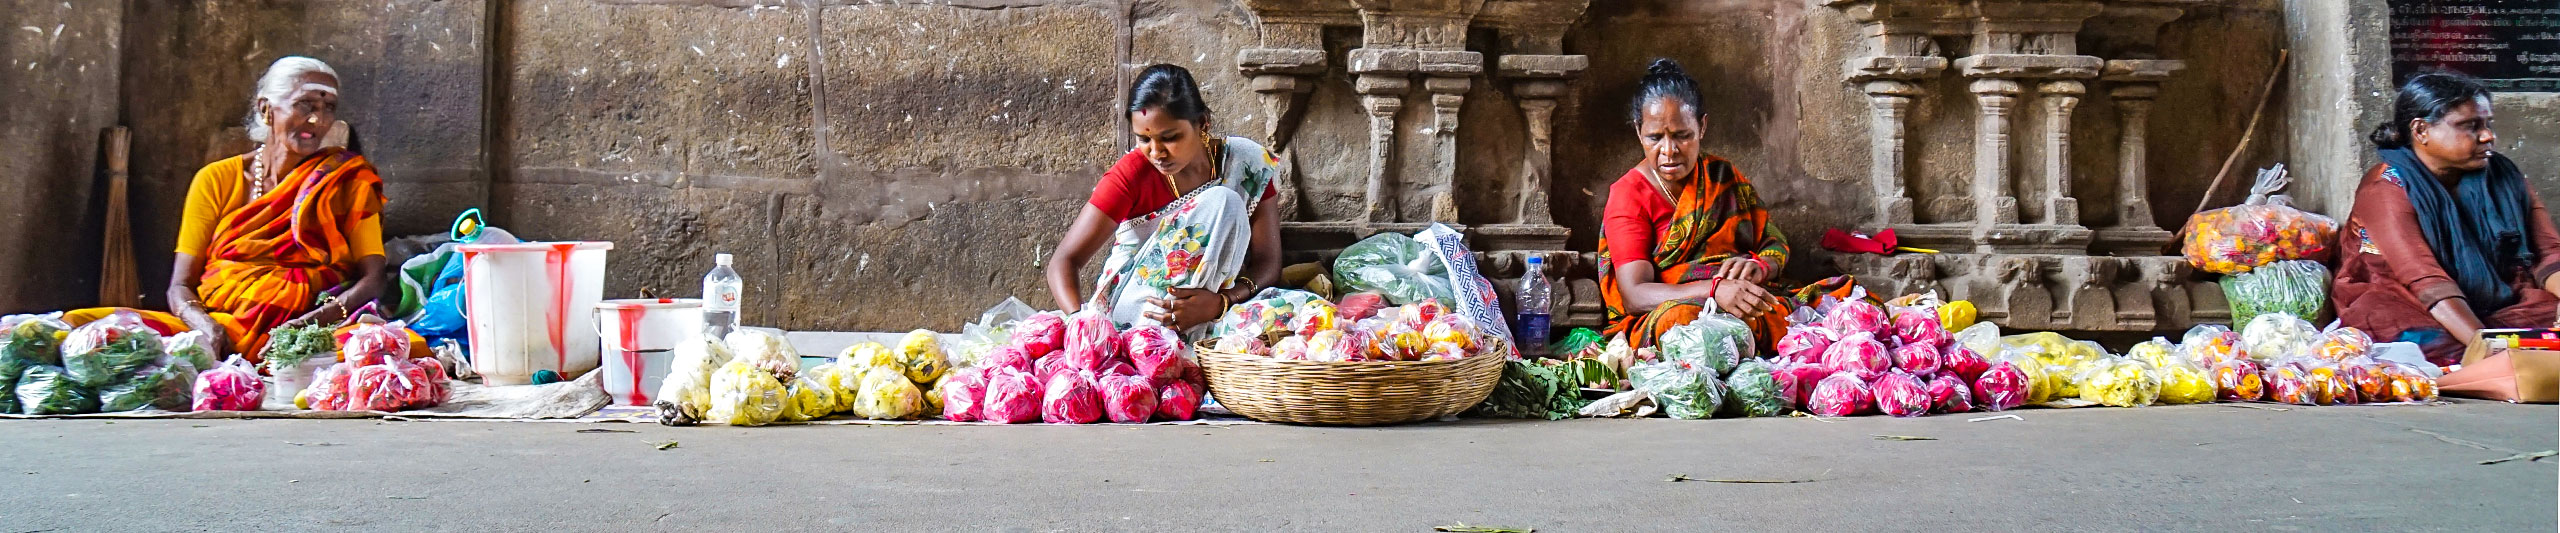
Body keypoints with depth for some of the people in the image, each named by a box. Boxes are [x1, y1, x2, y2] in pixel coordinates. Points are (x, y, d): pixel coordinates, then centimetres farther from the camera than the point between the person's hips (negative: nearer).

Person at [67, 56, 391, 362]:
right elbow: (180, 286, 9)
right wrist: (203, 324, -16)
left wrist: (308, 324, -20)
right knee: (77, 323, -22)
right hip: (210, 324, 1)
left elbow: (373, 278, -2)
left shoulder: (348, 181, 8)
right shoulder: (218, 180, 12)